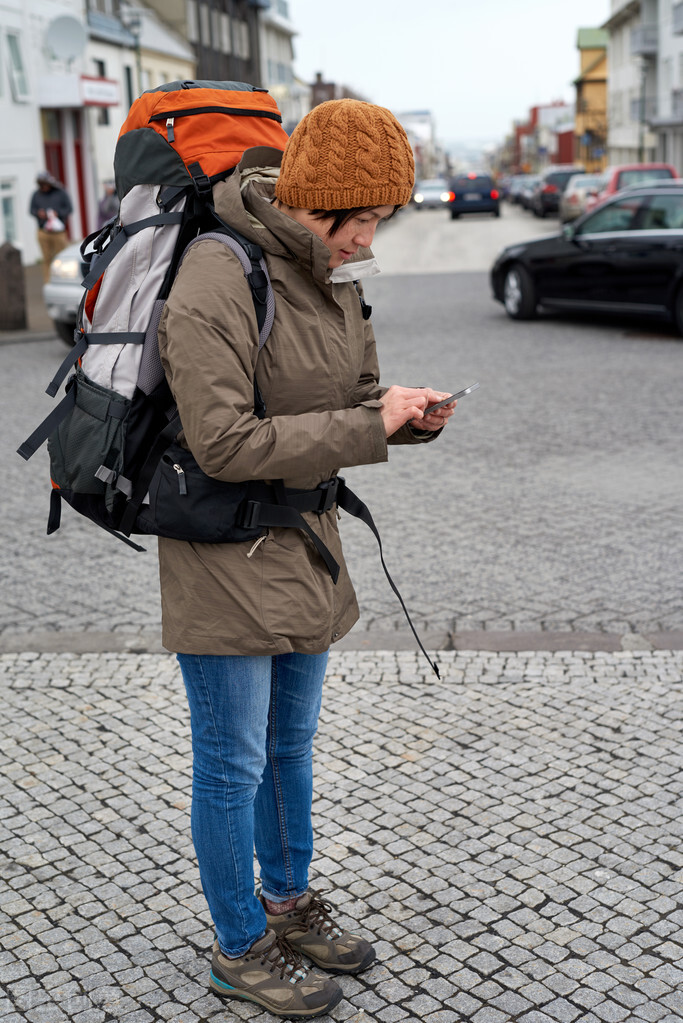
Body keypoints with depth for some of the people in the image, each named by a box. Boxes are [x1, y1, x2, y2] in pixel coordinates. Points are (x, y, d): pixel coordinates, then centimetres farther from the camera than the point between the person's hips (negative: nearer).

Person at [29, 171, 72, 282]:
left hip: (59, 231, -2)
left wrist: (58, 213, -16)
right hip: (43, 231, 2)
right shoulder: (36, 195, 10)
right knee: (47, 259, 0)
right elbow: (31, 209, 12)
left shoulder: (61, 193, 1)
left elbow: (69, 208, 0)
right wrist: (38, 213, -10)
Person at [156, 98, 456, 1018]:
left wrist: (407, 414, -9)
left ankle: (290, 901, 42)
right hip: (222, 553, -8)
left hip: (303, 541, 8)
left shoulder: (332, 273, 4)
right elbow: (225, 444, -27)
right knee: (234, 762, 6)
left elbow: (353, 393, 14)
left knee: (292, 743, 22)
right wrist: (366, 427, -25)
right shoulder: (214, 285, -23)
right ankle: (241, 948, 26)